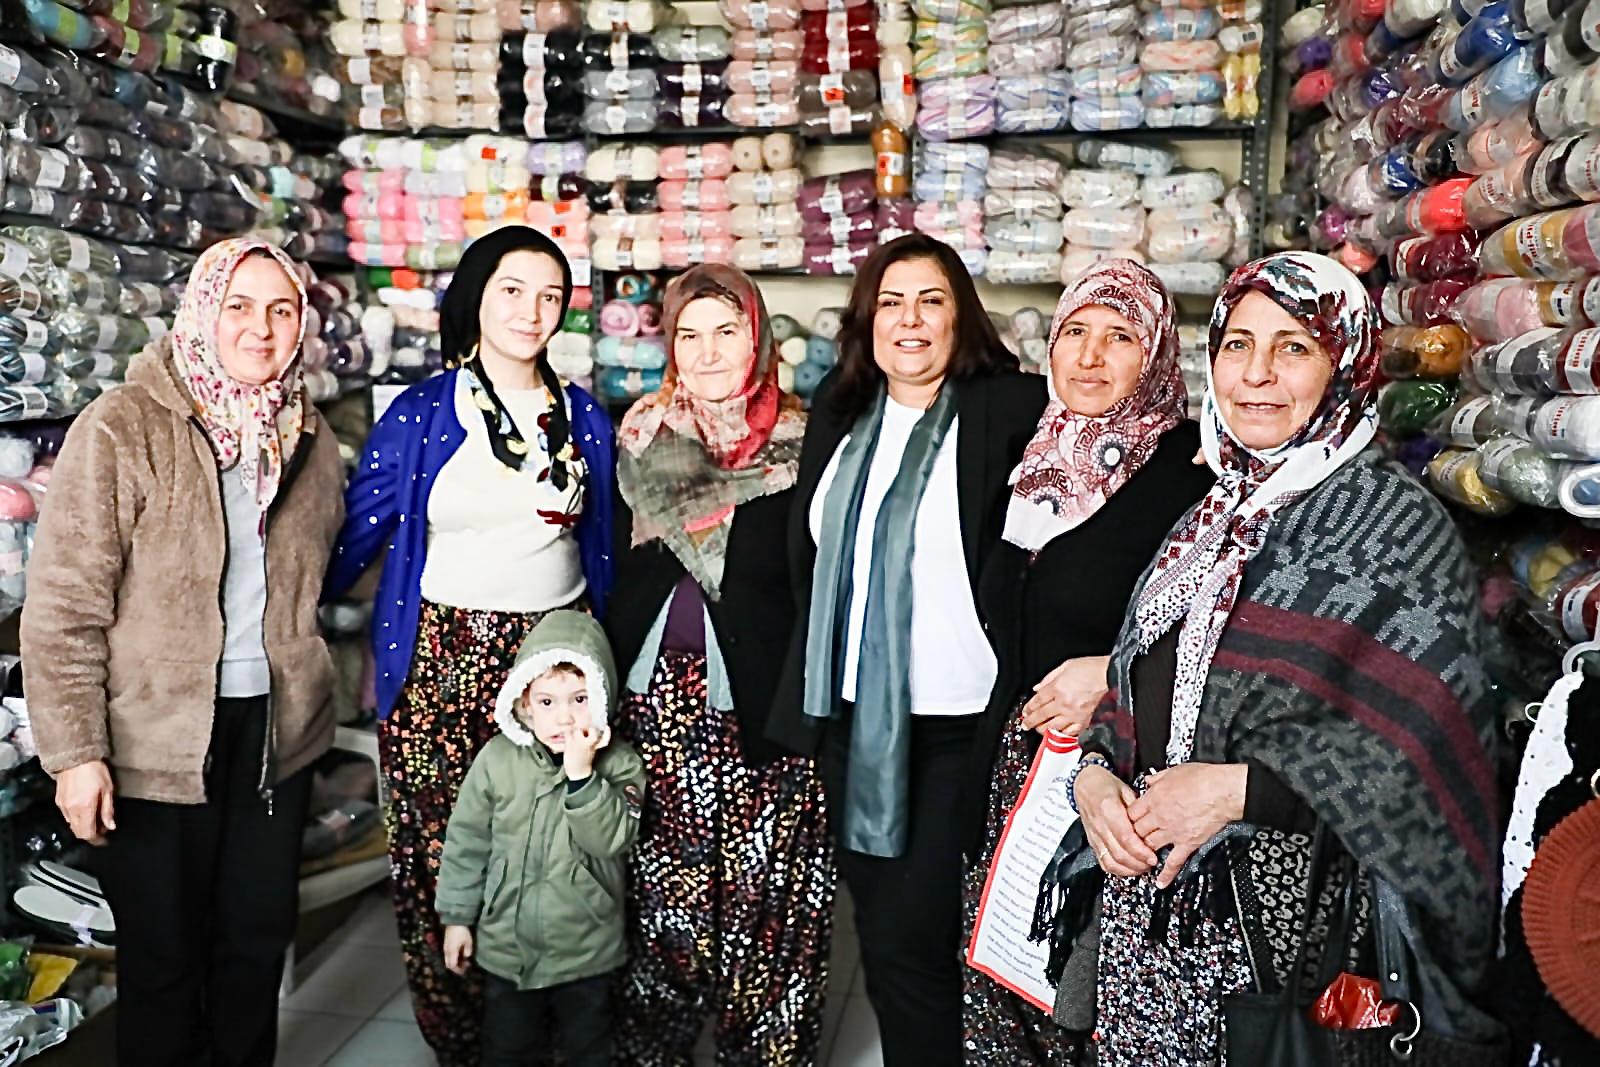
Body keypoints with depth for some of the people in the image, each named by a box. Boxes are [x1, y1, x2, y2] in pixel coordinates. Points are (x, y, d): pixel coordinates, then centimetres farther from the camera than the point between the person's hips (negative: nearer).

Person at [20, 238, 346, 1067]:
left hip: (276, 728, 5)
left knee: (260, 937, 17)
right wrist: (75, 750, -15)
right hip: (156, 740, -4)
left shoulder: (311, 438, 4)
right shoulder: (120, 430, -13)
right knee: (163, 953, 11)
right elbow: (62, 606, -13)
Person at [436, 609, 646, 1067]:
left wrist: (581, 773, -33)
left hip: (586, 950, -1)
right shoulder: (497, 759, -11)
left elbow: (612, 838, -26)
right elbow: (466, 841, -2)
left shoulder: (619, 764, -14)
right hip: (506, 944, 1)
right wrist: (456, 916, 2)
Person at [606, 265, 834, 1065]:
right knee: (659, 881, 11)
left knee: (764, 887, 2)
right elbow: (620, 569, 11)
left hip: (762, 699, -3)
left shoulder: (800, 444, -3)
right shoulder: (642, 435, 8)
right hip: (656, 692, 3)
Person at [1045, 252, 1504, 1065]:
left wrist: (1241, 786, -20)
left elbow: (1427, 733, -16)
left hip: (1276, 907, -6)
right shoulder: (1212, 518, 12)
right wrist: (1095, 774, -5)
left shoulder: (1392, 519, -8)